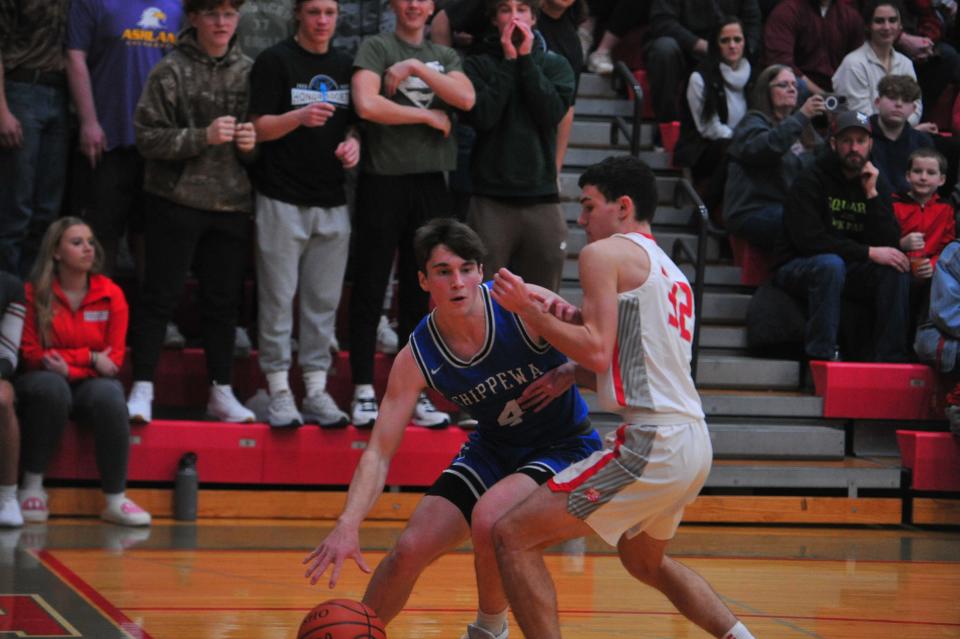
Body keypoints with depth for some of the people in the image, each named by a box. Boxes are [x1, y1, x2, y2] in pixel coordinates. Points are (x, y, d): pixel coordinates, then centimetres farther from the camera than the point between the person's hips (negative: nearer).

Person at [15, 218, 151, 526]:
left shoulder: (111, 295, 1)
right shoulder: (33, 293, -5)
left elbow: (114, 358, 1)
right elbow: (30, 354, -4)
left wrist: (66, 362, -14)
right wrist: (89, 357, -11)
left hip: (90, 384, 2)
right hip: (41, 383, -2)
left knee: (109, 396, -32)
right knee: (51, 387, -37)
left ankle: (115, 500, -27)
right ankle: (32, 486, -22)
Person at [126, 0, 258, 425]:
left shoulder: (249, 72, 7)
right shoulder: (171, 71, -4)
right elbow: (147, 137, -8)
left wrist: (253, 143, -6)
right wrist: (202, 137, -18)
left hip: (233, 203, 3)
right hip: (177, 201, -3)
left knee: (223, 301, 10)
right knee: (161, 296, -1)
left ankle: (221, 393, 18)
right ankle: (142, 390, 2)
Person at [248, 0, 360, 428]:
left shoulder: (345, 66, 14)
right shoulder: (275, 62, -3)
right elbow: (259, 127, -7)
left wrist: (353, 141, -2)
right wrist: (299, 117, -25)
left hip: (332, 201, 5)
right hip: (283, 199, -5)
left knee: (324, 302, 6)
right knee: (278, 298, -3)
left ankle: (317, 389, 11)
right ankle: (279, 390, 3)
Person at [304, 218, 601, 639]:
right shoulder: (415, 359, -15)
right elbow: (378, 453, -16)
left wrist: (567, 376, -29)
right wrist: (348, 524, -30)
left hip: (563, 446, -4)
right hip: (493, 448, 4)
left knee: (489, 518, -30)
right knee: (411, 549, -6)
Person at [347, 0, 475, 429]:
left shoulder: (444, 56, 15)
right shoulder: (376, 48, 2)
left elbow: (466, 99, -3)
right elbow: (366, 104, -14)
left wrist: (417, 67, -9)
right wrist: (429, 116, -6)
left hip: (430, 184, 4)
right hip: (383, 181, -4)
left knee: (417, 294, 7)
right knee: (370, 289, -2)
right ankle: (363, 393, 2)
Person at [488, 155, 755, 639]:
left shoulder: (606, 253, -3)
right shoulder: (672, 273, 24)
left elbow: (598, 353, -14)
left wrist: (529, 310, -4)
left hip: (653, 444, -9)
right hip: (693, 442, 9)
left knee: (513, 536, -6)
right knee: (645, 562, 34)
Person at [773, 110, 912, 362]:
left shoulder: (876, 185, 5)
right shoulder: (810, 182, -11)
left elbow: (890, 244, -5)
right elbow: (809, 240, -22)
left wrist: (872, 194, -14)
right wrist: (868, 253, -23)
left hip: (849, 270, 5)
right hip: (797, 268, -5)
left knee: (896, 269, -18)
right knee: (830, 264, -37)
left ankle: (889, 357, -16)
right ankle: (821, 355, -33)